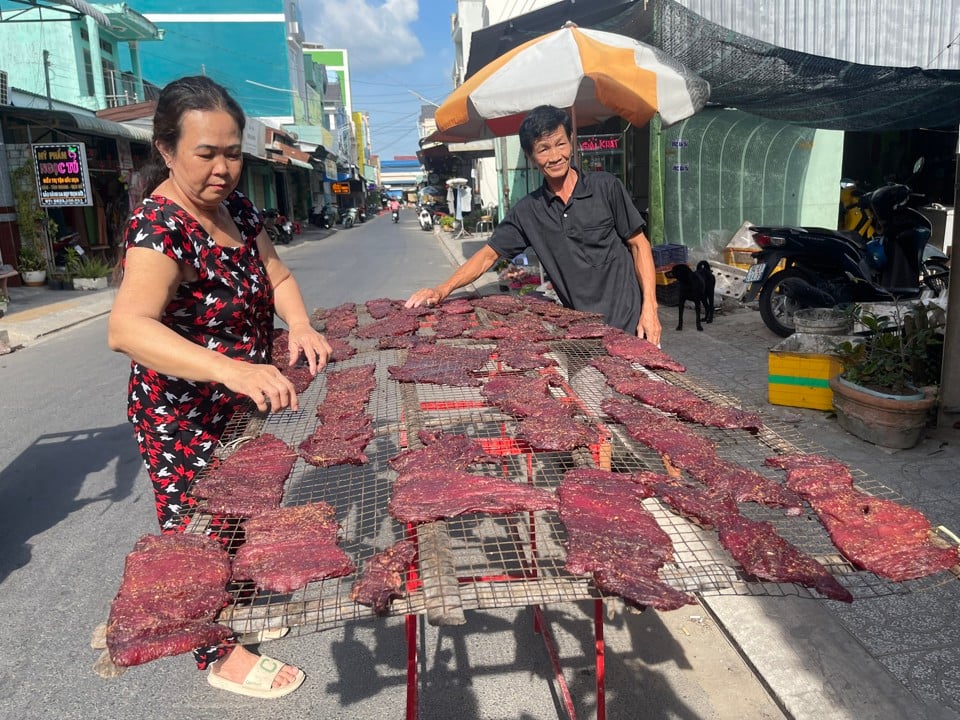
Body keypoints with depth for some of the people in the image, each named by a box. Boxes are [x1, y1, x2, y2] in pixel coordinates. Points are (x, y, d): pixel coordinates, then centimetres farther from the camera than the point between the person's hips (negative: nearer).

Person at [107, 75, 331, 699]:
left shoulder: (236, 207, -1)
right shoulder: (160, 227, -27)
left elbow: (276, 275, 8)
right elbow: (127, 326, -42)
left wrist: (299, 325, -14)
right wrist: (232, 368, -56)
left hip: (241, 404, 8)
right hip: (185, 420, -8)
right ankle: (220, 654, 30)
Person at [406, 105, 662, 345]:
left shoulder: (606, 187, -4)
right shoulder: (528, 211, 3)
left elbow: (639, 245, 1)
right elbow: (488, 254, 5)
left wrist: (649, 308, -8)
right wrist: (442, 290, -10)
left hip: (631, 324, -2)